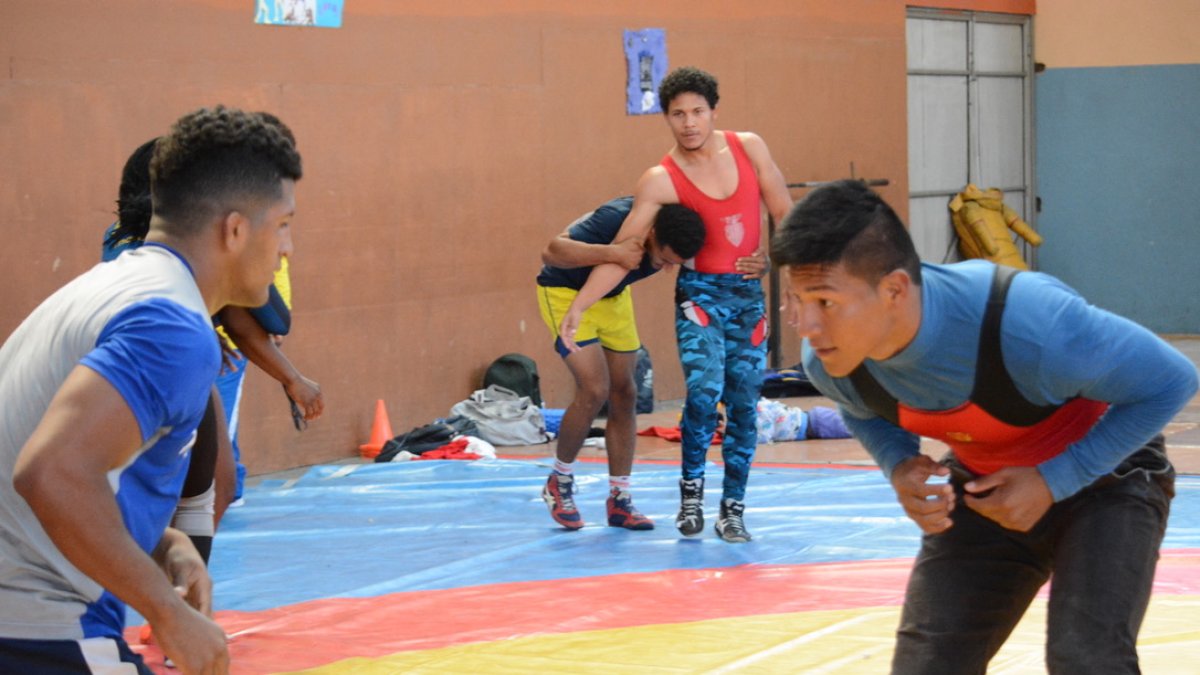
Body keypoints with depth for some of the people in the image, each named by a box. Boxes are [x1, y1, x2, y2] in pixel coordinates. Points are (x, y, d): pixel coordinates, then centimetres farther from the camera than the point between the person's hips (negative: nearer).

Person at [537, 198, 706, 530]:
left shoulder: (678, 233, -21)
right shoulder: (616, 219, -37)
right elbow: (552, 251, -40)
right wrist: (613, 253, -51)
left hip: (614, 295, 6)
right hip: (567, 291, -6)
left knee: (624, 395, 3)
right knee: (594, 390, -17)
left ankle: (619, 501, 11)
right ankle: (559, 482, 4)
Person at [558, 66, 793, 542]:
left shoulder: (748, 147, 0)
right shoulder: (661, 180, -9)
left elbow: (784, 212, 8)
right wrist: (577, 307, -21)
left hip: (749, 292, 3)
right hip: (700, 290, -3)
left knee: (743, 404, 2)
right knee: (704, 388, -22)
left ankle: (733, 510, 10)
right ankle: (691, 490, -5)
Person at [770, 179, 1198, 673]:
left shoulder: (1026, 323, -39)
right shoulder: (828, 361, -22)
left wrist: (1054, 481, -27)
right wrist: (899, 466, -17)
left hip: (1104, 475, -5)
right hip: (983, 487, 5)